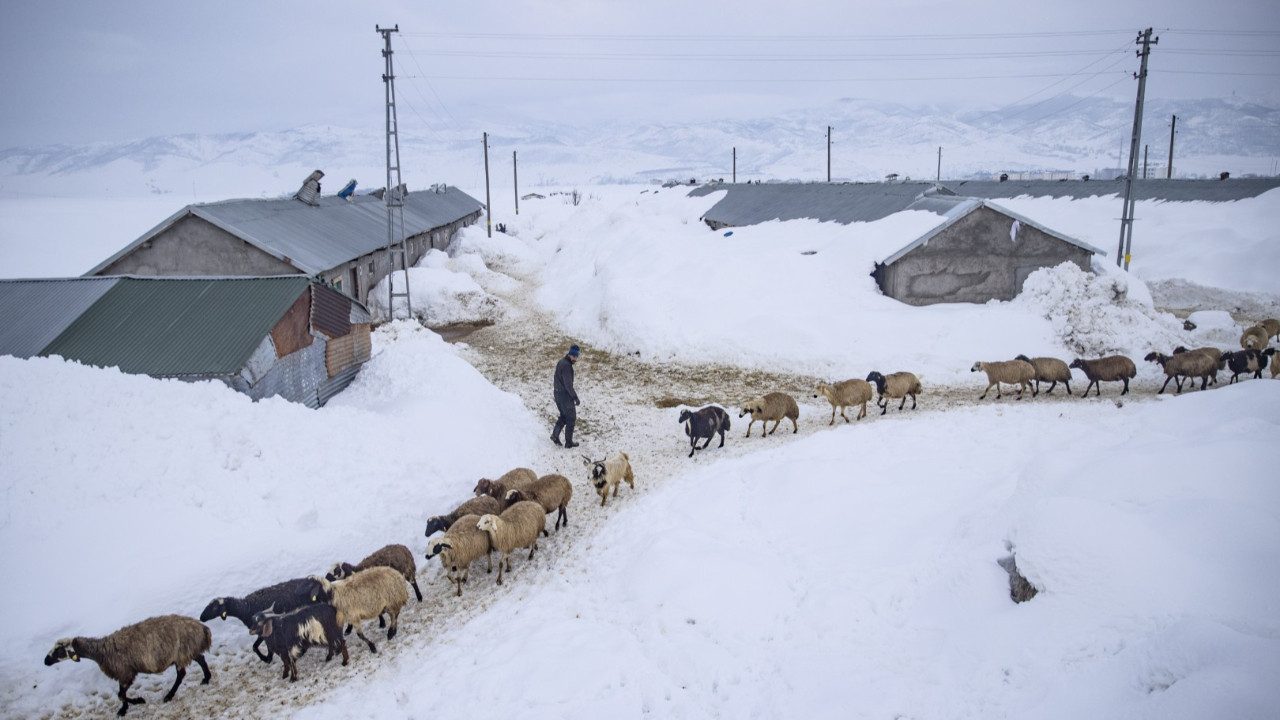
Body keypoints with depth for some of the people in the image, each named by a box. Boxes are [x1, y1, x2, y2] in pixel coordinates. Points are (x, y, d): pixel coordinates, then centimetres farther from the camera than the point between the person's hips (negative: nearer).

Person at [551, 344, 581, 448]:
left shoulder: (561, 362, 9)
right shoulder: (567, 365, -21)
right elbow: (568, 384, -23)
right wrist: (575, 397, -20)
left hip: (557, 393, 9)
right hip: (565, 395, -9)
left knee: (563, 416, 21)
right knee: (571, 418, 3)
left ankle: (555, 434, 7)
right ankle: (568, 442, 7)